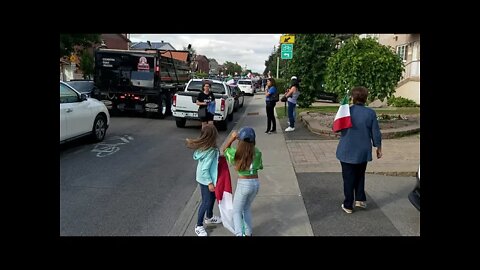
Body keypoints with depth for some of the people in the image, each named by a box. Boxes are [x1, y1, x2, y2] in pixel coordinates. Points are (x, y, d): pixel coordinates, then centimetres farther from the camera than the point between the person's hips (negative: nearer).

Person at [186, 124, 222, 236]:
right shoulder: (210, 151, -31)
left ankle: (209, 217, 47)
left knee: (212, 197, 25)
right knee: (206, 202, 5)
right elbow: (204, 169, -27)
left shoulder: (203, 146, -6)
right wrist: (210, 183, -21)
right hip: (205, 179, -9)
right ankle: (199, 226, 20)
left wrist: (217, 157, 5)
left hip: (208, 177, 9)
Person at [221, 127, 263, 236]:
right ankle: (248, 233, 31)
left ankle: (239, 234, -2)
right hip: (256, 183, 5)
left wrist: (232, 138, 4)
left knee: (237, 211, 10)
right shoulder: (257, 152, -4)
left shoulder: (237, 152, -15)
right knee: (247, 208, 25)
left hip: (244, 184, -5)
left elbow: (224, 149, 7)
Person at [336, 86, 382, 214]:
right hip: (362, 152, 1)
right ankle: (360, 199, 20)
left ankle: (348, 205, 14)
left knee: (348, 179, 8)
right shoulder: (370, 113, -8)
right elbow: (376, 133, -3)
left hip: (347, 152, -1)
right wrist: (378, 147, 11)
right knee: (360, 176, 23)